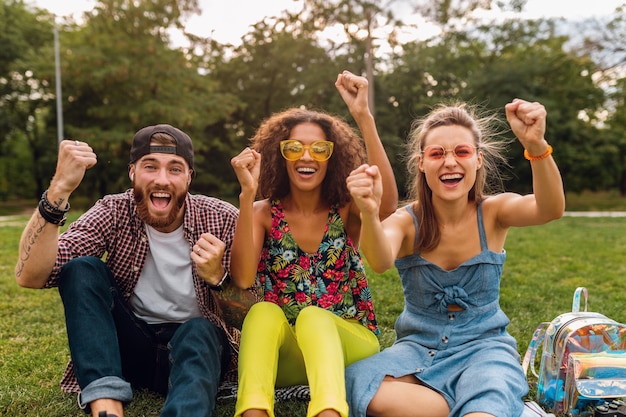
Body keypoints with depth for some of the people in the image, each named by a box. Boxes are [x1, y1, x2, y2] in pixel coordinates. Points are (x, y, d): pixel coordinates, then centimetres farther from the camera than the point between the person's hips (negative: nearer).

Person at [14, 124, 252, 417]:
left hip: (199, 345, -1)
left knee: (198, 330, -34)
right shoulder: (115, 213, -9)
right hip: (130, 346, 2)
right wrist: (60, 188, -34)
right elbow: (30, 276, -22)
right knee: (81, 268, -20)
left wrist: (216, 277, -30)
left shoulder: (223, 220, -12)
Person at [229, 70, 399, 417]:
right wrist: (247, 194, -27)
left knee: (313, 316, -31)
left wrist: (363, 116, -32)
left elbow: (387, 204, -27)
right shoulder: (264, 214, -2)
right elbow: (242, 279, -19)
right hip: (282, 354, 1)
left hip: (349, 344, 0)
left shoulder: (347, 210, -3)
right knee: (263, 311, -28)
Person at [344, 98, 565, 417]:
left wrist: (536, 145, -47)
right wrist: (369, 214, -54)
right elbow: (380, 262, -32)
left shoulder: (494, 212, -6)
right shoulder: (407, 221, -9)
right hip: (419, 346, 4)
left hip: (484, 345, -3)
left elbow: (551, 210, -29)